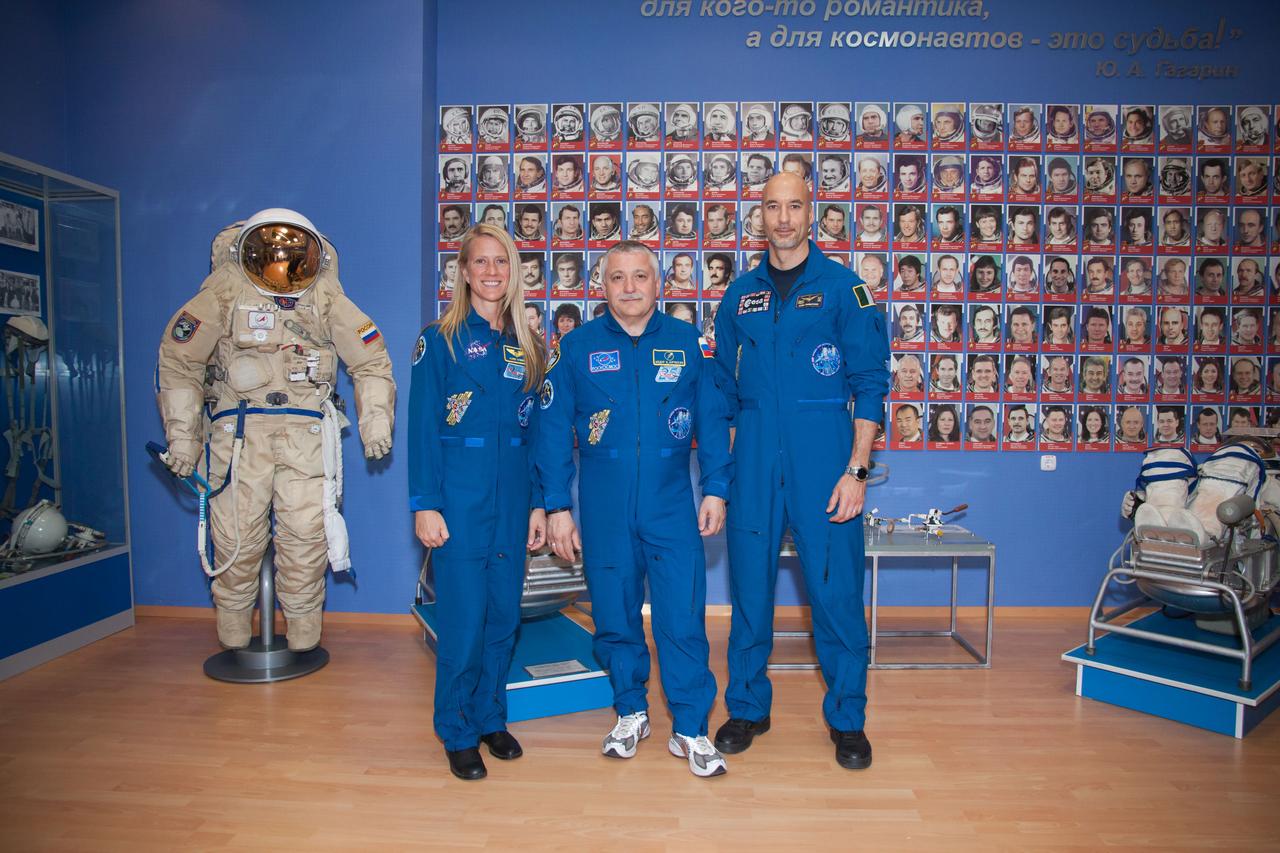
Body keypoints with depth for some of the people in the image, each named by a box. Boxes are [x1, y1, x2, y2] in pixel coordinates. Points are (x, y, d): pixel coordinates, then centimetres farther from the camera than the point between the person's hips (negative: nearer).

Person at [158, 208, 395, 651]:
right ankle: (234, 633, 21)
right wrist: (181, 433, -1)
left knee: (306, 532, -3)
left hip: (306, 431, 0)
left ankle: (303, 633, 14)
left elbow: (372, 362, 7)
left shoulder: (327, 299, 2)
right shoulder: (224, 292, 0)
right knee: (236, 534, 0)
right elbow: (177, 362, 3)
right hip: (238, 428, 0)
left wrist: (376, 418, -5)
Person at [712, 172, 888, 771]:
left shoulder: (844, 288, 1)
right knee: (750, 585, 9)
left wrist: (856, 470, -10)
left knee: (836, 590, 2)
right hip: (753, 461, 3)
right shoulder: (741, 293, 11)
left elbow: (870, 384, -2)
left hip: (824, 460, -3)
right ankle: (747, 707, 27)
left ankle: (847, 718, 22)